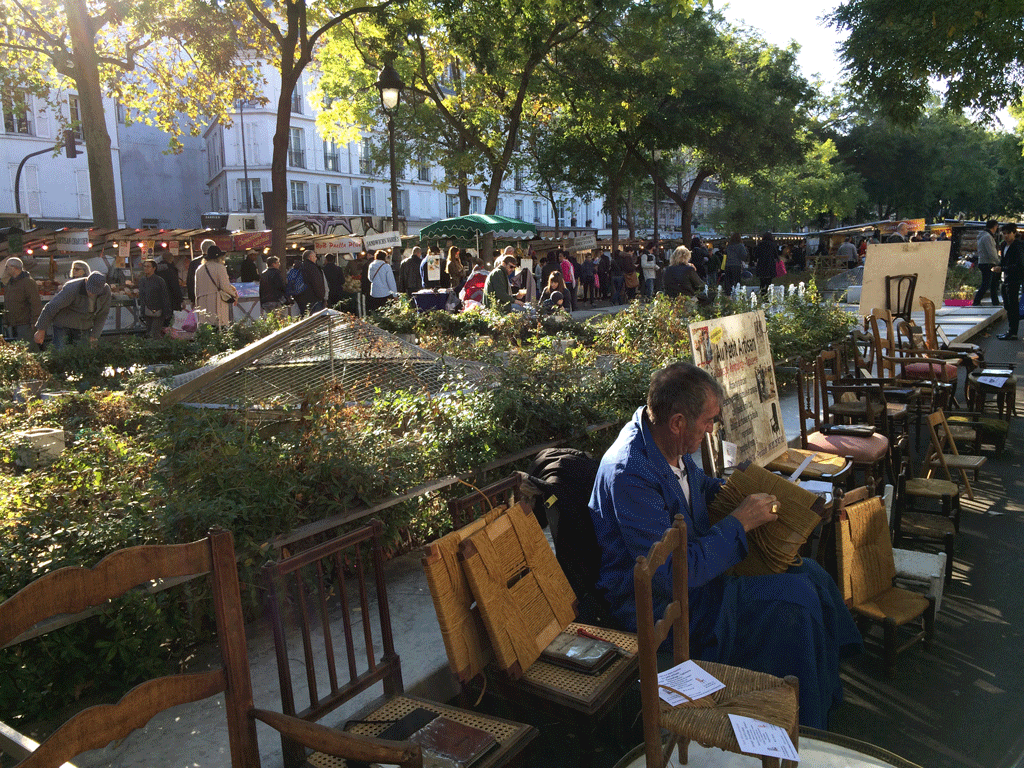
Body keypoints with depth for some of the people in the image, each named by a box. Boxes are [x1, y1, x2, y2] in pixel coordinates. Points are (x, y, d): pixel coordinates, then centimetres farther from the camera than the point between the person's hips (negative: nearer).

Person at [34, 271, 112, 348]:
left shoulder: (106, 290, -15)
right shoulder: (72, 289, -29)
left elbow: (103, 313, 1)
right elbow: (51, 307, -21)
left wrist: (94, 335, -1)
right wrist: (41, 330, -14)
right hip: (63, 323, -4)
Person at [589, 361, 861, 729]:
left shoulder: (664, 439, -2)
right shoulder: (630, 474, -32)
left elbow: (698, 483, 22)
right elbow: (673, 577, -32)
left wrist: (746, 490, 4)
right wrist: (740, 521, -24)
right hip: (657, 603, -10)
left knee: (809, 572, 6)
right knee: (795, 599, -17)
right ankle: (806, 737, 4)